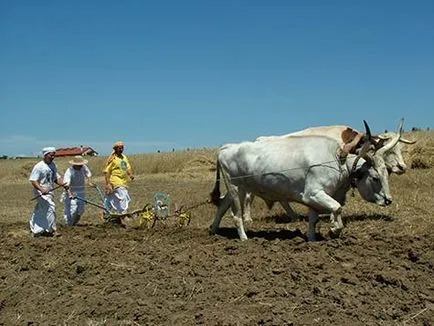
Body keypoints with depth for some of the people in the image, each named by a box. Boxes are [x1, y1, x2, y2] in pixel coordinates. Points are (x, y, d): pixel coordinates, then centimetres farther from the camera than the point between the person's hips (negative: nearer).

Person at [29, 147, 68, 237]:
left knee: (40, 212, 16)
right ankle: (49, 230, -5)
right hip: (41, 193, -8)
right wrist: (41, 189, -34)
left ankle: (35, 231, 26)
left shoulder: (53, 165, 10)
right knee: (50, 209, -15)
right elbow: (33, 180, -19)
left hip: (50, 192, 8)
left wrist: (63, 184, -5)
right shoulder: (39, 166, -15)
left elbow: (56, 177, 14)